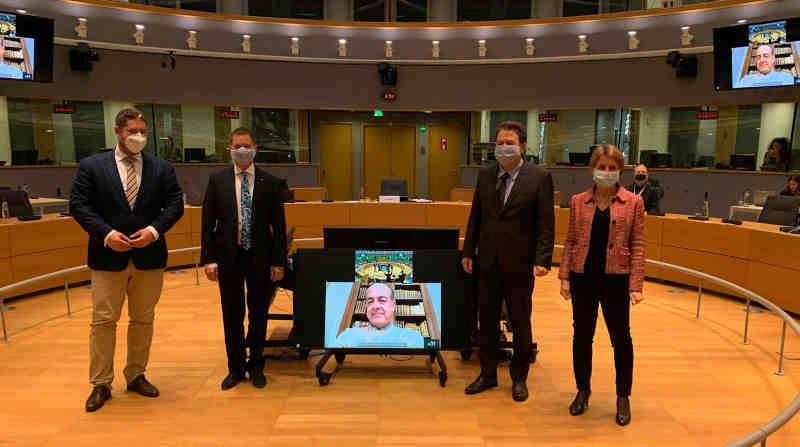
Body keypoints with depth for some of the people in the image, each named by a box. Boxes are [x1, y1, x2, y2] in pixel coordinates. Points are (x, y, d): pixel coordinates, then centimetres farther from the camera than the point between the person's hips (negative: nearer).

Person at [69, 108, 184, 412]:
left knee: (143, 319, 11)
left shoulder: (162, 168, 6)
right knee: (103, 321, 3)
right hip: (108, 256, -1)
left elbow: (175, 204, 3)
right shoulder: (91, 167, 3)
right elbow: (78, 205, -2)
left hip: (150, 256, 2)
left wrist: (154, 229, -12)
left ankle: (136, 375, 27)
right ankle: (101, 384, 17)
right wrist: (106, 233, -14)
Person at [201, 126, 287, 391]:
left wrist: (278, 261, -5)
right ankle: (236, 368, 26)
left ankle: (256, 366, 28)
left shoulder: (270, 183, 0)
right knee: (232, 315, 10)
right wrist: (209, 259, -6)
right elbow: (208, 223, 1)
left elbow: (279, 225, 0)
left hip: (260, 257, 0)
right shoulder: (217, 180, 2)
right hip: (229, 257, 0)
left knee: (258, 314, 11)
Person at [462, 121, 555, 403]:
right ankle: (488, 374, 30)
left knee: (521, 324, 11)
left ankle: (519, 379, 28)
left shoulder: (539, 178, -7)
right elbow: (476, 217, 10)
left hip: (520, 263, -4)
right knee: (487, 320, 13)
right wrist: (468, 252, 8)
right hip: (488, 262, 4)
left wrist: (542, 260, -17)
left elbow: (546, 224, -9)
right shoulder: (485, 175, 6)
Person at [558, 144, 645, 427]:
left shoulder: (633, 203, -1)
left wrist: (636, 285, -8)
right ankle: (583, 390, 31)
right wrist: (564, 276, 1)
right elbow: (570, 241, 6)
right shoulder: (578, 202, 4)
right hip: (583, 277, 2)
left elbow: (637, 246, -2)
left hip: (616, 279, -2)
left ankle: (623, 398, 27)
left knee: (621, 338, 8)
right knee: (581, 336, 12)